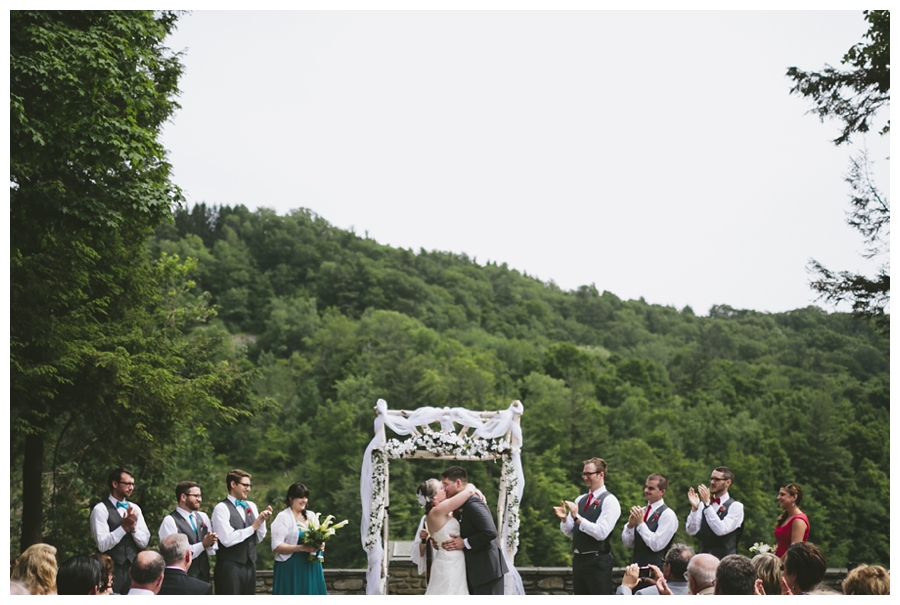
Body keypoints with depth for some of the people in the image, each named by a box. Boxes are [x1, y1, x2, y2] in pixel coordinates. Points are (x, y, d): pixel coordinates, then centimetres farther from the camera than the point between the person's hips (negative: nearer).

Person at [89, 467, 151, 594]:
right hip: (112, 570, -5)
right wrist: (124, 526, -19)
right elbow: (102, 545, -15)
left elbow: (144, 542, 5)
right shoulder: (101, 509, -6)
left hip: (134, 568, 5)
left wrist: (133, 527, -12)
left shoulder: (134, 508, 11)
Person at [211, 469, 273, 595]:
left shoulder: (251, 506, 12)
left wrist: (262, 520, -4)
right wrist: (253, 527, -13)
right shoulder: (221, 508, -9)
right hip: (230, 566, -7)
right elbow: (227, 539, -20)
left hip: (250, 565, 7)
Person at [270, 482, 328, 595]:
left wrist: (320, 545, -3)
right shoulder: (283, 517, -6)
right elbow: (276, 546, -13)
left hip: (311, 567, 6)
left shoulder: (311, 516, 12)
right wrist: (302, 548, -20)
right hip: (291, 569, -6)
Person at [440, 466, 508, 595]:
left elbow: (490, 532, -26)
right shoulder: (464, 505, 14)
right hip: (477, 570, 10)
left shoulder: (473, 503, -17)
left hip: (486, 569, -10)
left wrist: (465, 543, -18)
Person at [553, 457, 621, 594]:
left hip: (597, 562, -7)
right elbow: (568, 531, 11)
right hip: (578, 560, 7)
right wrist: (564, 519, -9)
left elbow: (601, 533, -20)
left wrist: (577, 517, -24)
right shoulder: (580, 499, 13)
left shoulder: (609, 501, -9)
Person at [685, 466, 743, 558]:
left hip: (724, 558, -4)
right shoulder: (703, 504, 11)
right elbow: (691, 531, 3)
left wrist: (707, 504, -20)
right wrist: (694, 508, -11)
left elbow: (721, 530, -17)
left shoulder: (736, 506, -2)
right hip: (703, 558, 4)